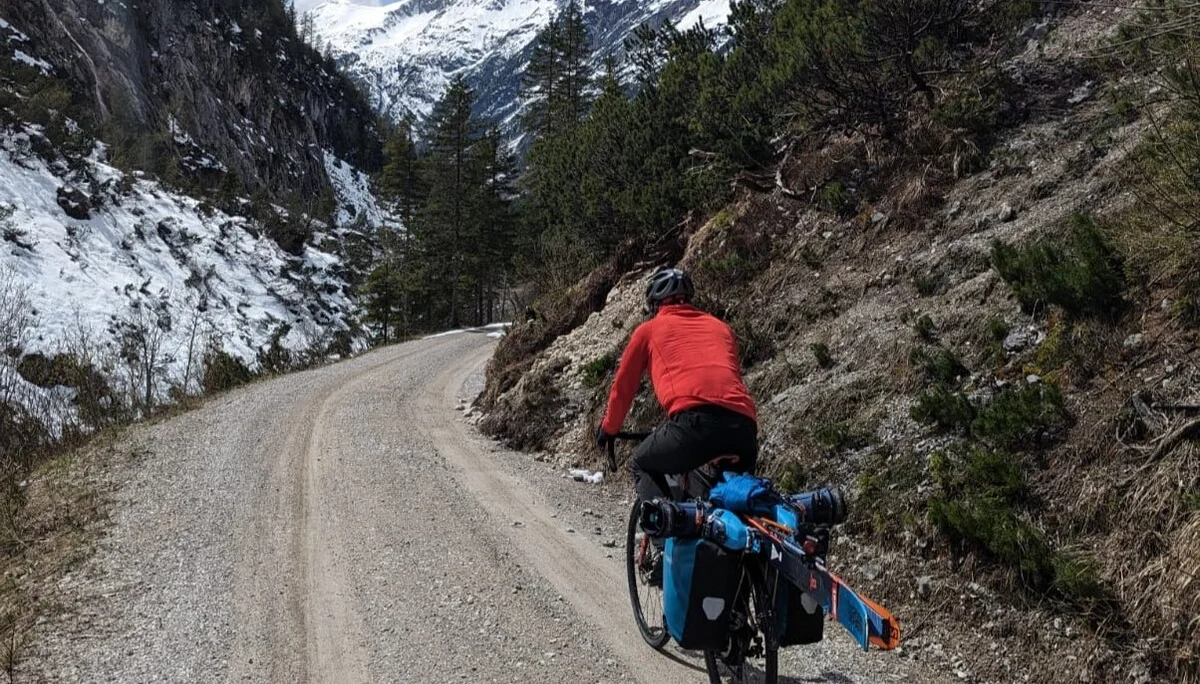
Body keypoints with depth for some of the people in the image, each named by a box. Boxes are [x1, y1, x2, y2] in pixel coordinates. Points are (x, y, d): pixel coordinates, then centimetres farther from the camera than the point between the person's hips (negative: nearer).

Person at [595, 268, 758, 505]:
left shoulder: (649, 330, 22)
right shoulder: (720, 326, 32)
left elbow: (624, 385, 29)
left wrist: (608, 428, 46)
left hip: (696, 419, -4)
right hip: (745, 425, 4)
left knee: (643, 465, 23)